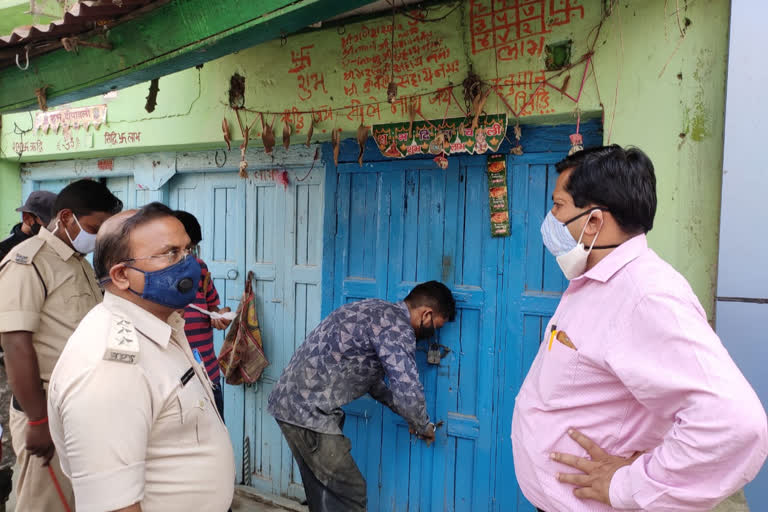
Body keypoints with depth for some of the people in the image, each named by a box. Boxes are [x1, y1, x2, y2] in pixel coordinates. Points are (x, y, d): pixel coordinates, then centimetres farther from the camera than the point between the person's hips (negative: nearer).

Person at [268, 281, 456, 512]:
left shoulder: (377, 312, 14)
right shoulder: (396, 326, -15)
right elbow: (408, 391, -18)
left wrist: (404, 412, 24)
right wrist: (424, 427, 2)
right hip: (308, 411, -10)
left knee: (323, 490, 19)